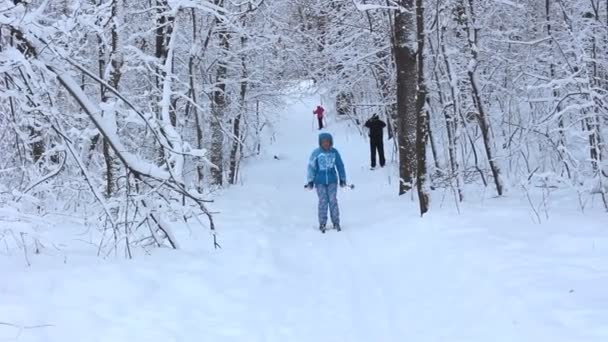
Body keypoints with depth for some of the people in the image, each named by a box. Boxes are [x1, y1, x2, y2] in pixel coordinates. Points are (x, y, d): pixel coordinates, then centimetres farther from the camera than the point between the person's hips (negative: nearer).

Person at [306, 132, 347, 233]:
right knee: (323, 201, -5)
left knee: (333, 200, -5)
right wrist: (310, 181, -3)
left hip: (332, 180, 1)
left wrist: (342, 179, 13)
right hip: (320, 181, -1)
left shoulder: (334, 152, -1)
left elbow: (340, 166, 9)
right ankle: (322, 223, 5)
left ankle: (336, 222, 5)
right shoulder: (316, 153, -6)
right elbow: (311, 166, -2)